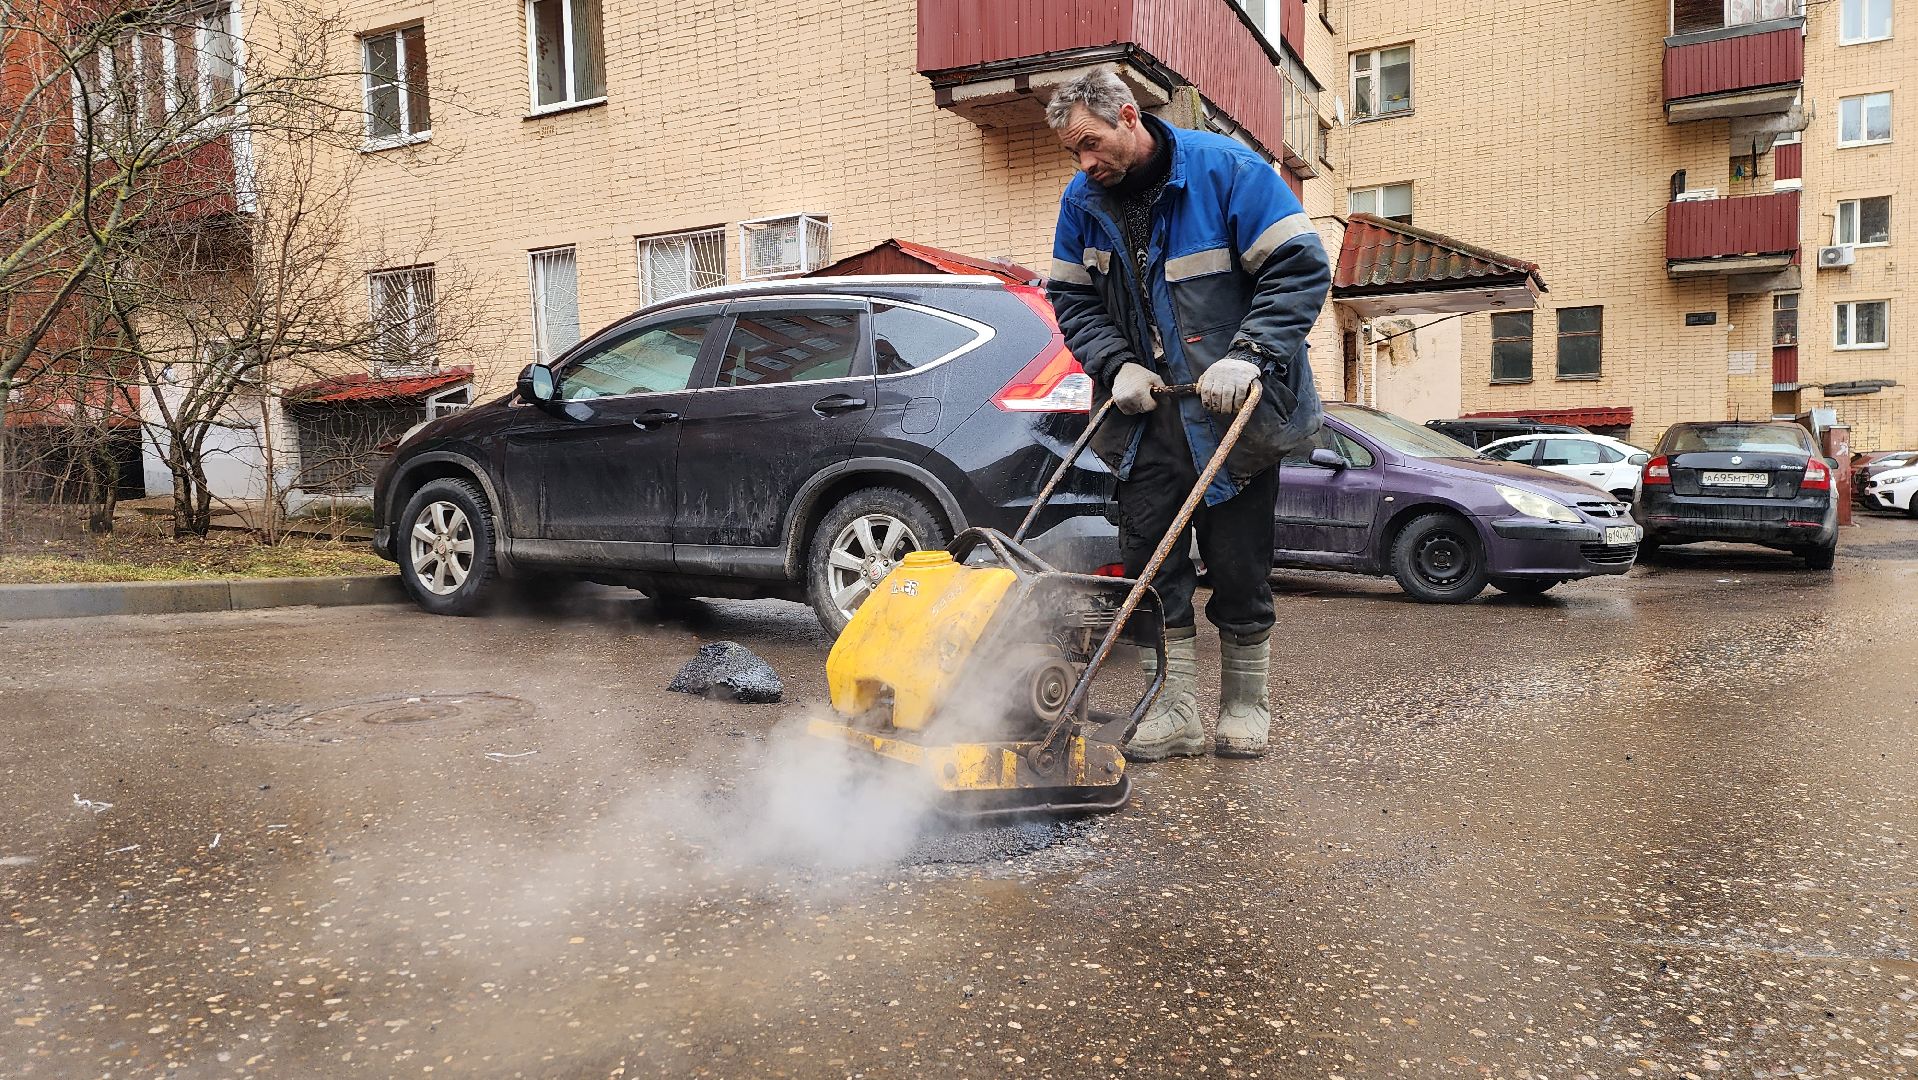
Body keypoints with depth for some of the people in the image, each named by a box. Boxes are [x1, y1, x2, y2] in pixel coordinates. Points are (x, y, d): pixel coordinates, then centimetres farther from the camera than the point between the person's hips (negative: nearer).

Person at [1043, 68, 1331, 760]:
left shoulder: (1227, 170, -10)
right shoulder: (1083, 201, 4)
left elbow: (1301, 268, -12)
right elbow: (1071, 300, 11)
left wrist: (1247, 355, -22)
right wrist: (1116, 365, -6)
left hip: (1234, 412, -4)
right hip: (1147, 413, 4)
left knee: (1238, 564, 2)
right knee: (1149, 563, -1)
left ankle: (1245, 706, 18)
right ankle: (1175, 714, 8)